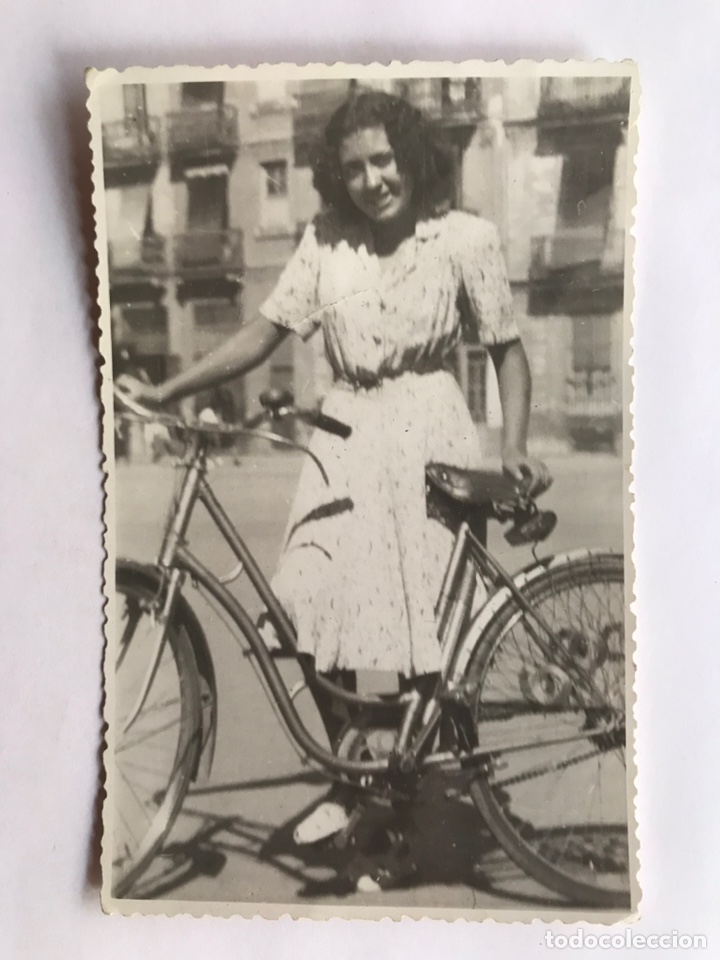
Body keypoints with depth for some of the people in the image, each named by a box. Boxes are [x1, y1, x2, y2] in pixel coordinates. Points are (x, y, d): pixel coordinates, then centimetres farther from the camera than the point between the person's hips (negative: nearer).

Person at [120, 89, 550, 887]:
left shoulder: (465, 238, -2)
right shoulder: (326, 241, 6)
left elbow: (507, 347, 2)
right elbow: (266, 331, 2)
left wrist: (514, 445, -12)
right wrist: (171, 389, -6)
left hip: (426, 432, -3)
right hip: (345, 432, 3)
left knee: (419, 617, -2)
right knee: (319, 605, -4)